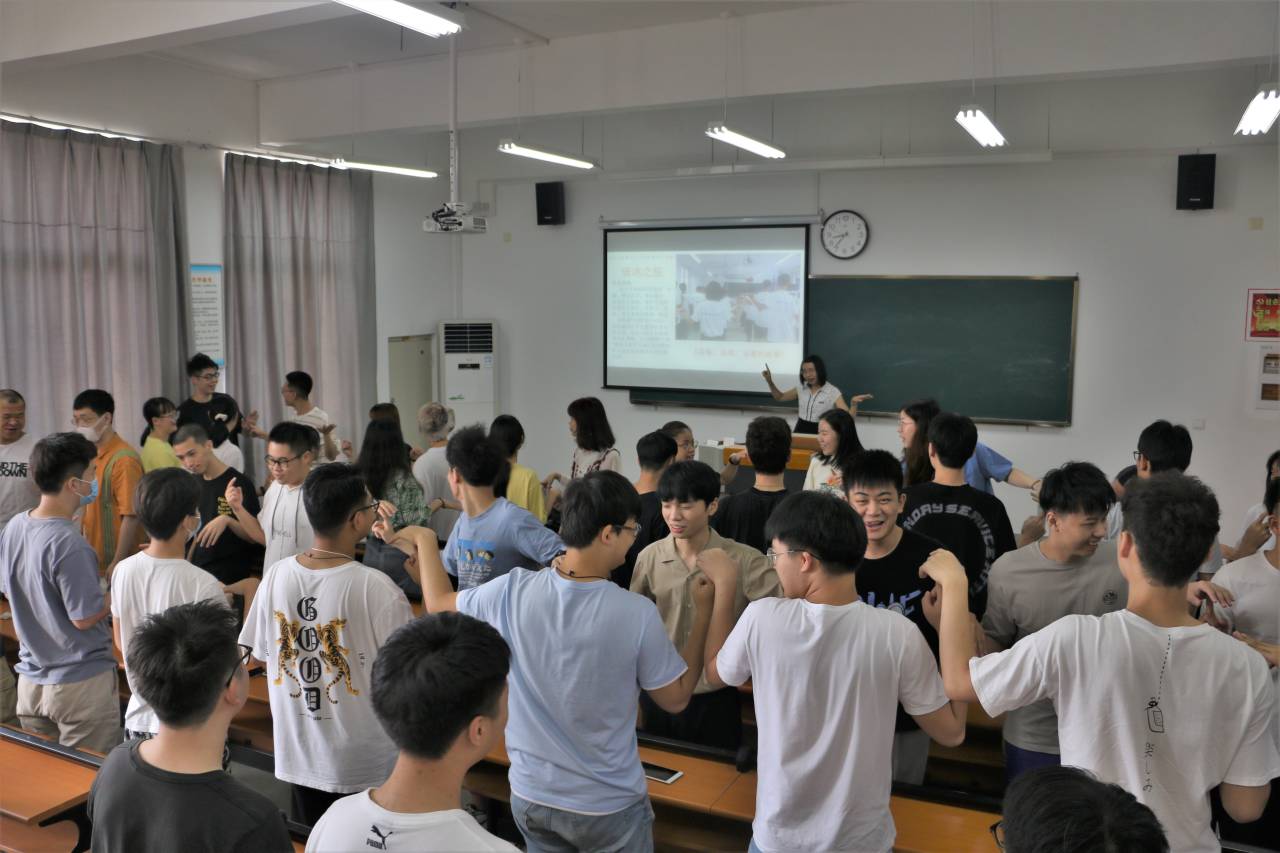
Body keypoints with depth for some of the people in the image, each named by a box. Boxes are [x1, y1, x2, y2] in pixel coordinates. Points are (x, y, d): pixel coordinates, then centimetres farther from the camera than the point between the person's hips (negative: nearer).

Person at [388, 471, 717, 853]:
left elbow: (439, 604, 5)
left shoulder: (511, 591, -16)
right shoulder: (637, 614, -24)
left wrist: (425, 540, 21)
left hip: (530, 797, 3)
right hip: (609, 807, -3)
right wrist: (703, 612, -2)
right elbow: (676, 698, -8)